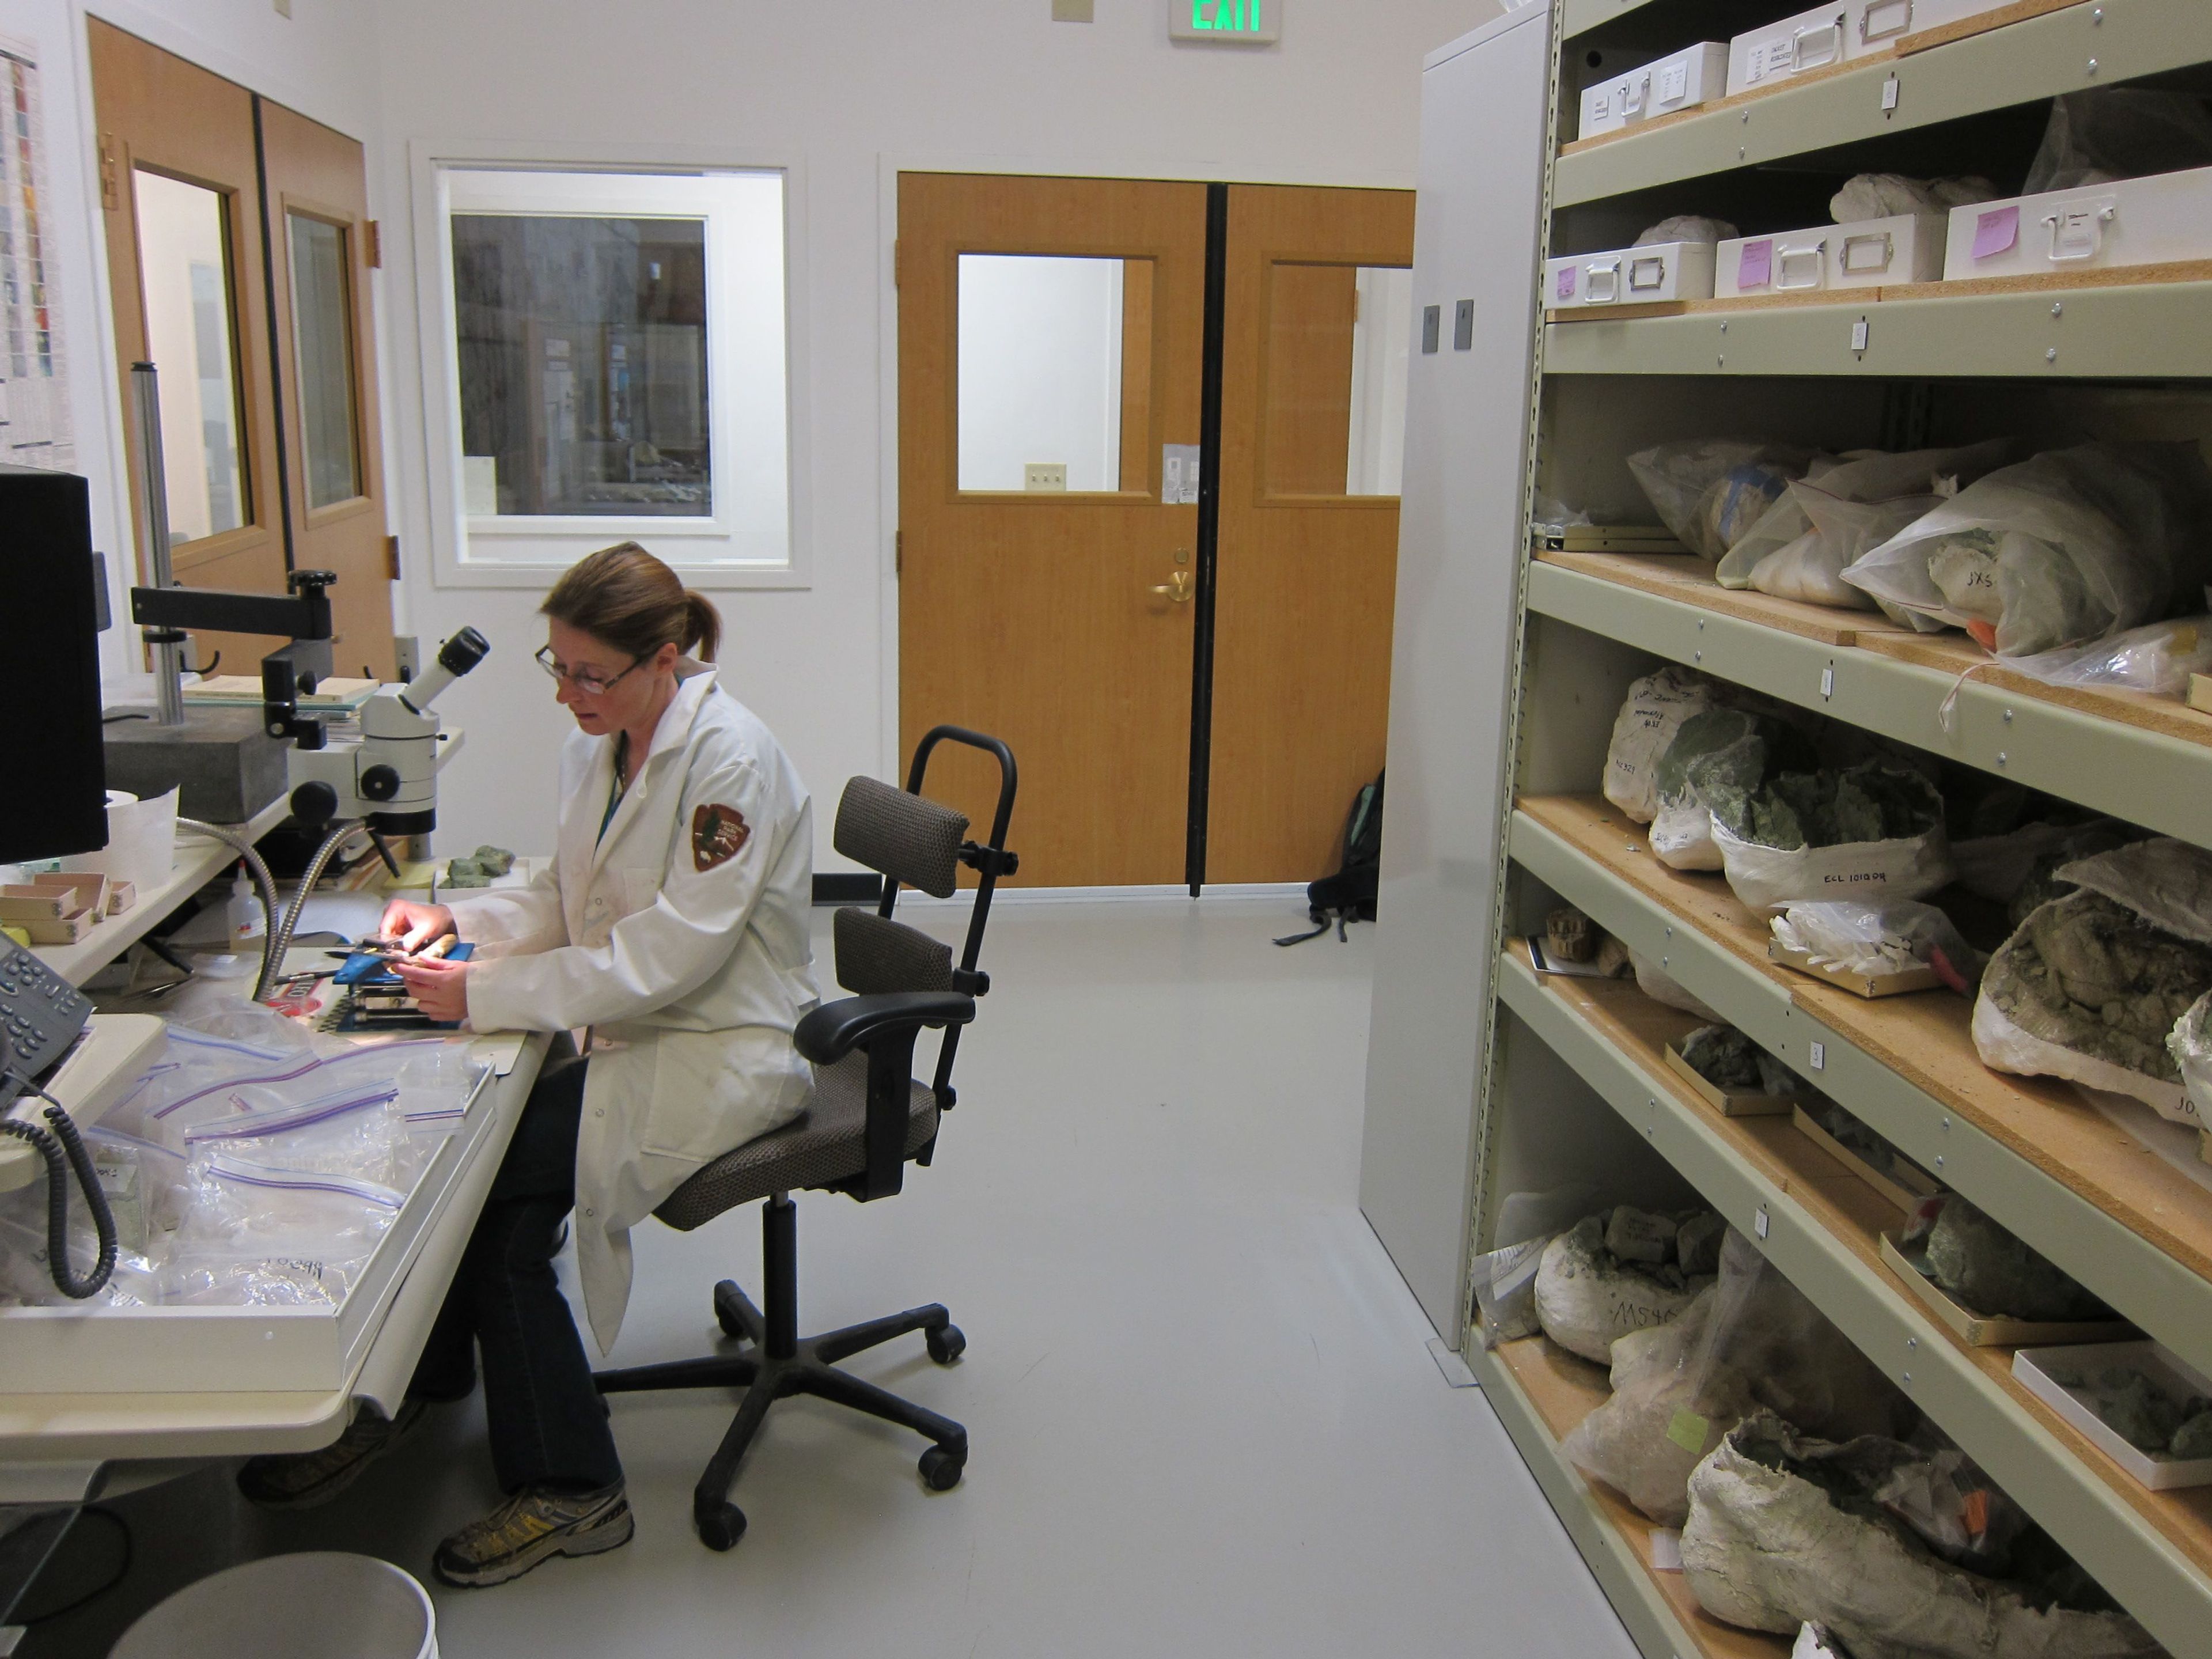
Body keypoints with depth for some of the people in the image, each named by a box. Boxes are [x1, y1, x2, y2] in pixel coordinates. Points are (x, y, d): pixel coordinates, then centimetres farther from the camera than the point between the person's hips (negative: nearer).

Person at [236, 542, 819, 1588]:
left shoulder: (730, 759, -19)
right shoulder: (595, 750, 7)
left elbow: (672, 951, -24)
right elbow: (566, 903, 17)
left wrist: (485, 996, -22)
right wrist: (454, 920, -2)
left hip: (719, 1053, -8)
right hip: (628, 1032, 8)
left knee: (480, 1172, -19)